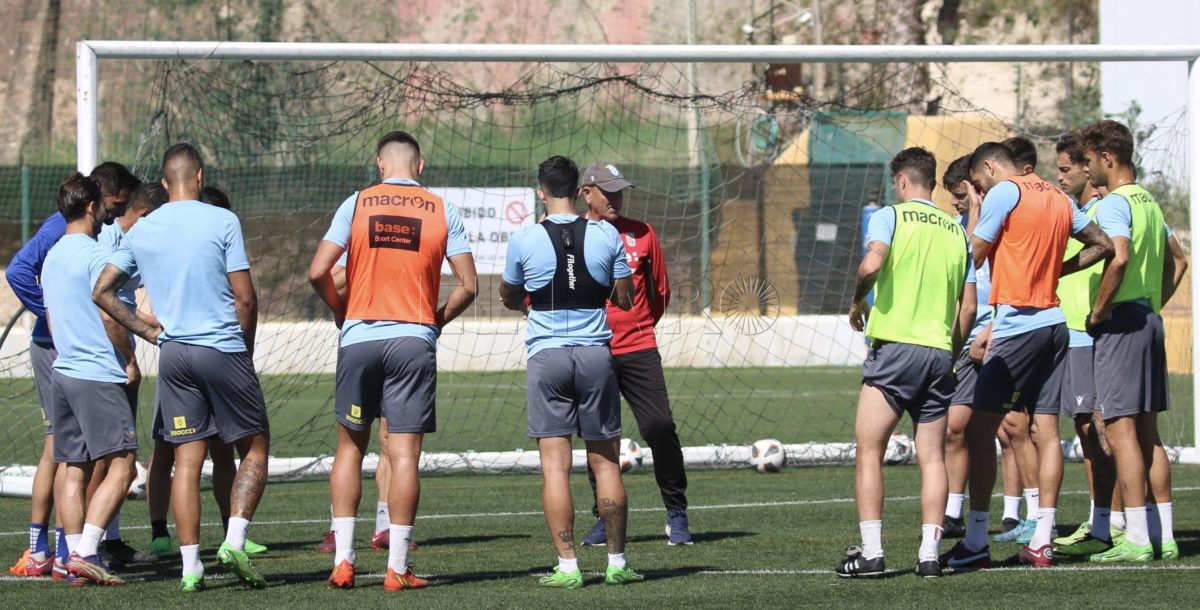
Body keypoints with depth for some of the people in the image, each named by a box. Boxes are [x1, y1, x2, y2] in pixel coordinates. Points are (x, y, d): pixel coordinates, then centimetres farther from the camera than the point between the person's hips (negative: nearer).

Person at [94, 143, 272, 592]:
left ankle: (190, 566, -1)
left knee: (187, 460, 5)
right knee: (254, 449, 7)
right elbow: (245, 297, -7)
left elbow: (102, 292, 10)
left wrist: (149, 332, 12)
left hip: (173, 354, 4)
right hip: (223, 349, -4)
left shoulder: (141, 231, 8)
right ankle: (234, 540, -10)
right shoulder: (222, 222, -6)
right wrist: (246, 348, 7)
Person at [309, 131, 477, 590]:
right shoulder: (442, 212, 3)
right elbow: (467, 286, 1)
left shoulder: (356, 205, 1)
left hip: (359, 337, 1)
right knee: (404, 453, 0)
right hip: (415, 340, -1)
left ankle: (343, 560, 6)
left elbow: (318, 272, -4)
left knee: (350, 445, 12)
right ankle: (397, 568, -2)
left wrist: (341, 312, 12)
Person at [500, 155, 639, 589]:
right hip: (595, 354, 2)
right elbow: (626, 299, 9)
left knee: (554, 465, -1)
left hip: (547, 357, -1)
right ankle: (617, 563, 12)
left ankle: (567, 565, -5)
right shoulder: (606, 236, -1)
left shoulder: (524, 241, -3)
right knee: (605, 462, 9)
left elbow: (508, 297, 14)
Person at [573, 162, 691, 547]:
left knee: (660, 428, -8)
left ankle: (677, 515, 1)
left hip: (638, 350, 1)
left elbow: (661, 291, 17)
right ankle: (604, 519, 13)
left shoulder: (641, 234, 7)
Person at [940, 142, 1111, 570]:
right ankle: (1041, 542, 3)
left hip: (1016, 324, -8)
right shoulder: (1058, 197, 15)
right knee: (1046, 430, 5)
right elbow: (1103, 245, 23)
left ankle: (976, 543, -9)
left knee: (980, 429, -5)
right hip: (1054, 323, 8)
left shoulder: (1004, 193, -7)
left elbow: (972, 258, -7)